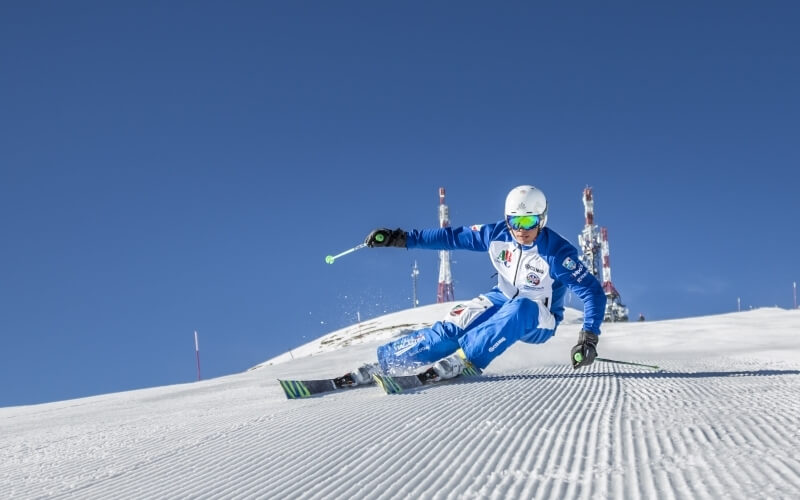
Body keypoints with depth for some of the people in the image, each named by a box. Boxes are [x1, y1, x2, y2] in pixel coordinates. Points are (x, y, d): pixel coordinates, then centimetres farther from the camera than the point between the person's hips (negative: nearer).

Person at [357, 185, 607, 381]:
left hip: (538, 322, -4)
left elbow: (593, 292, -26)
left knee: (519, 309, -39)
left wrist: (589, 337, -39)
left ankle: (463, 359, -40)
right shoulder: (498, 235, -13)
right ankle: (382, 361, -22)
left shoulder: (557, 253, -26)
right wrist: (402, 238, -12)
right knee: (453, 327, -19)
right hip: (503, 301, 4)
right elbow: (453, 236, -7)